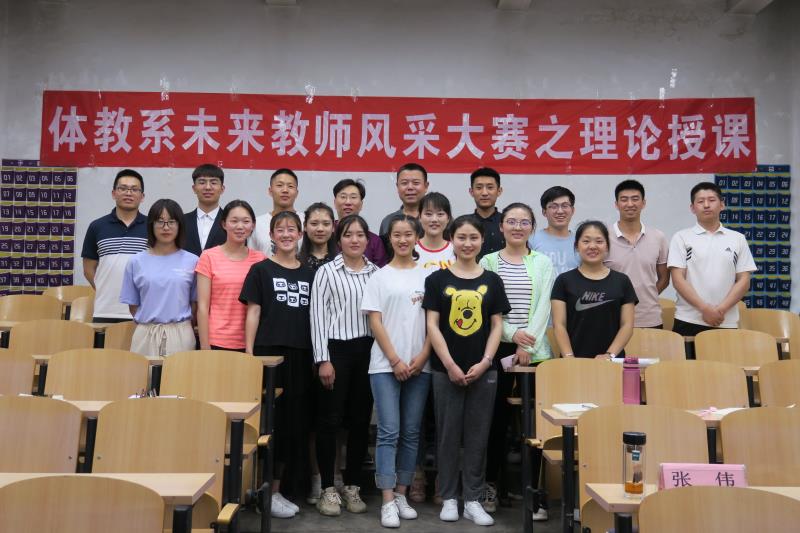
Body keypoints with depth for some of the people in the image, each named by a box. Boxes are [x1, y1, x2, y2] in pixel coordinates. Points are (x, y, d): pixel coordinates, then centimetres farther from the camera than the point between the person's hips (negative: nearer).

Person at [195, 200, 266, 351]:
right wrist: (204, 346, -6)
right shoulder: (209, 257, -1)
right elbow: (203, 307, -3)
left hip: (250, 343, 2)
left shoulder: (260, 260, 4)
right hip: (217, 343, -2)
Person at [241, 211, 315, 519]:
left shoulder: (309, 273, 13)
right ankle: (267, 490, 10)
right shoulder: (260, 270, 3)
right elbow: (253, 313, -1)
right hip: (268, 353, -4)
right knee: (269, 421, -1)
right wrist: (248, 354, -8)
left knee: (295, 423, 7)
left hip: (300, 356, 4)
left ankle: (282, 487, 19)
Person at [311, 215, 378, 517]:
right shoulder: (327, 271, -1)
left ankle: (352, 486, 22)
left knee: (360, 420, 9)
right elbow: (317, 315, -5)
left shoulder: (377, 273, 9)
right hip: (336, 349, -3)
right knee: (330, 420, 1)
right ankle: (328, 489, 14)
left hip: (368, 350, 4)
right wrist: (323, 359, -10)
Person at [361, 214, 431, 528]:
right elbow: (375, 322, -2)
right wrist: (395, 360, -9)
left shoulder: (427, 277, 7)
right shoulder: (380, 277, 3)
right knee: (389, 431, -4)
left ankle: (401, 494, 19)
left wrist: (421, 357, -6)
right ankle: (388, 502, 1)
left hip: (419, 365, 2)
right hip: (385, 365, -2)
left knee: (411, 432, 7)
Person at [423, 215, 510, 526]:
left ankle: (473, 500, 19)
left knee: (477, 436, 7)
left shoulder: (492, 281, 6)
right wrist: (450, 365, -10)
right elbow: (432, 325, -3)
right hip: (446, 370, -1)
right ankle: (448, 498, 20)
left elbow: (496, 326, 4)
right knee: (448, 434, 7)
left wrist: (484, 362, -8)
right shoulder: (437, 279, 1)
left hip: (482, 370, 1)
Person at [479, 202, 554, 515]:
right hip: (498, 348, 0)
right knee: (497, 418, 2)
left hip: (535, 351, 1)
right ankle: (491, 485, 15)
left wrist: (528, 343, -11)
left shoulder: (543, 263, 10)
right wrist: (513, 333, -13)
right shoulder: (488, 262, 8)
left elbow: (544, 307, 0)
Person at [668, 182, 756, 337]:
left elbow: (744, 281, 5)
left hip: (727, 323, 2)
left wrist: (721, 309, -8)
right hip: (688, 322, -2)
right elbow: (678, 279, -4)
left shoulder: (738, 239, 9)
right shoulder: (681, 238, 3)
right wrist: (705, 308, -13)